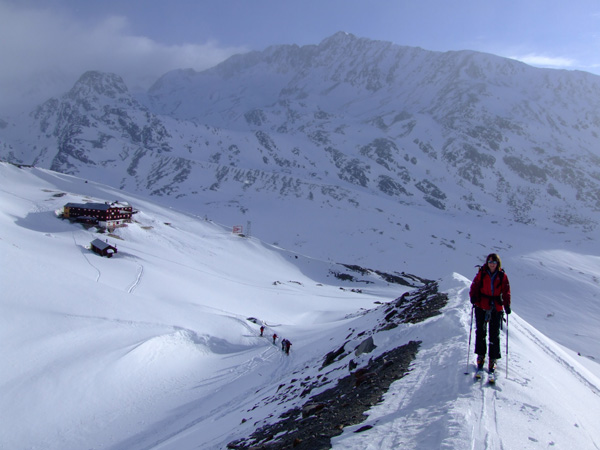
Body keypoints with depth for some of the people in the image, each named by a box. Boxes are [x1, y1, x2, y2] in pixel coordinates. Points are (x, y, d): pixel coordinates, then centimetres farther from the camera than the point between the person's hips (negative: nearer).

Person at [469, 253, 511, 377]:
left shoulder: (502, 276, 3)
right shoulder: (481, 274, 1)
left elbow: (506, 292, 5)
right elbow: (474, 286, 2)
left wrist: (507, 305, -7)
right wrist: (473, 296, -17)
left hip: (496, 308, 1)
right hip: (481, 307, -1)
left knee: (494, 335, 4)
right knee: (480, 332, -2)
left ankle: (492, 360, 12)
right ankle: (480, 358, 9)